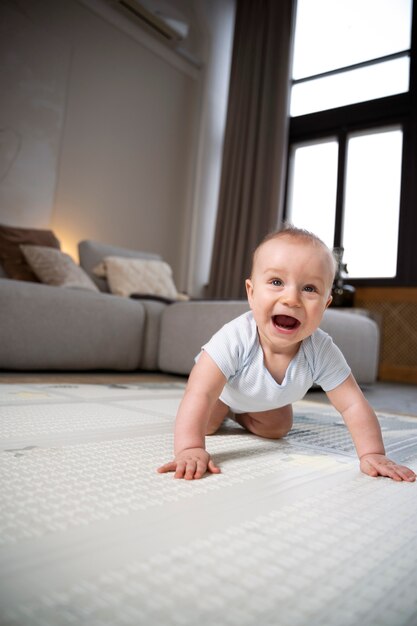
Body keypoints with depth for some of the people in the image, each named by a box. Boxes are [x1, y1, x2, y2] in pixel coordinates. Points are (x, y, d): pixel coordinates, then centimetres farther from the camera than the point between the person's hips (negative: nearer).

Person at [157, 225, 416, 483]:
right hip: (223, 388, -3)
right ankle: (222, 410, 22)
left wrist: (373, 455, -39)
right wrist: (190, 449, -62)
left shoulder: (322, 352, -37)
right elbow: (199, 394, -52)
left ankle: (238, 413, 31)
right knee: (205, 424, -13)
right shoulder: (236, 338, -47)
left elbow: (353, 404, -30)